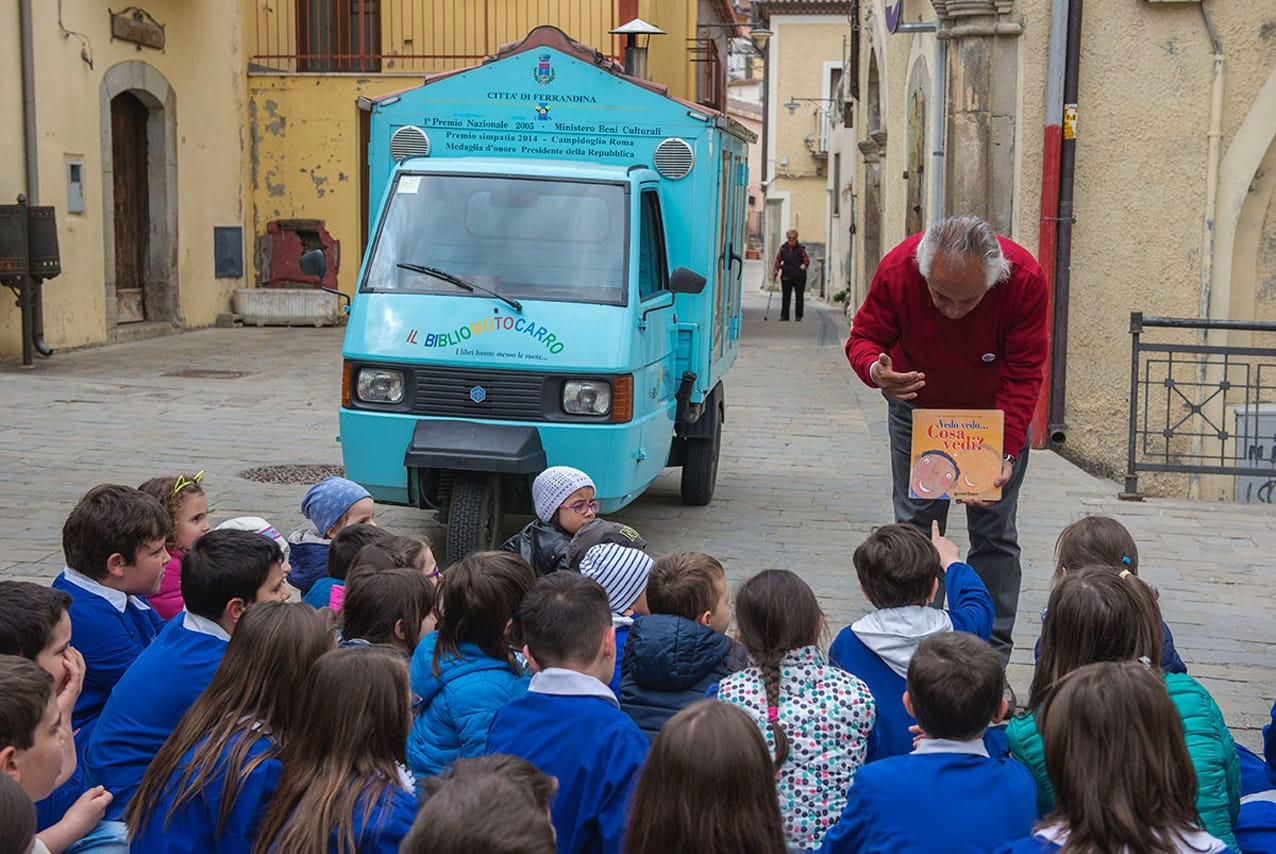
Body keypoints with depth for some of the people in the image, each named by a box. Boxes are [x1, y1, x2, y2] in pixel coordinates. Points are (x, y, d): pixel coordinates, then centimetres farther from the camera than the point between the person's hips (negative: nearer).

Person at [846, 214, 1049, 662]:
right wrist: (875, 369, -41)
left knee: (994, 533, 0)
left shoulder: (1026, 280, -31)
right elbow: (863, 337, -16)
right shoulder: (898, 268, -29)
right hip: (917, 405, 1)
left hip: (996, 411, -1)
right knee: (916, 525, 1)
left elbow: (1023, 377, -25)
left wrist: (1006, 453, -35)